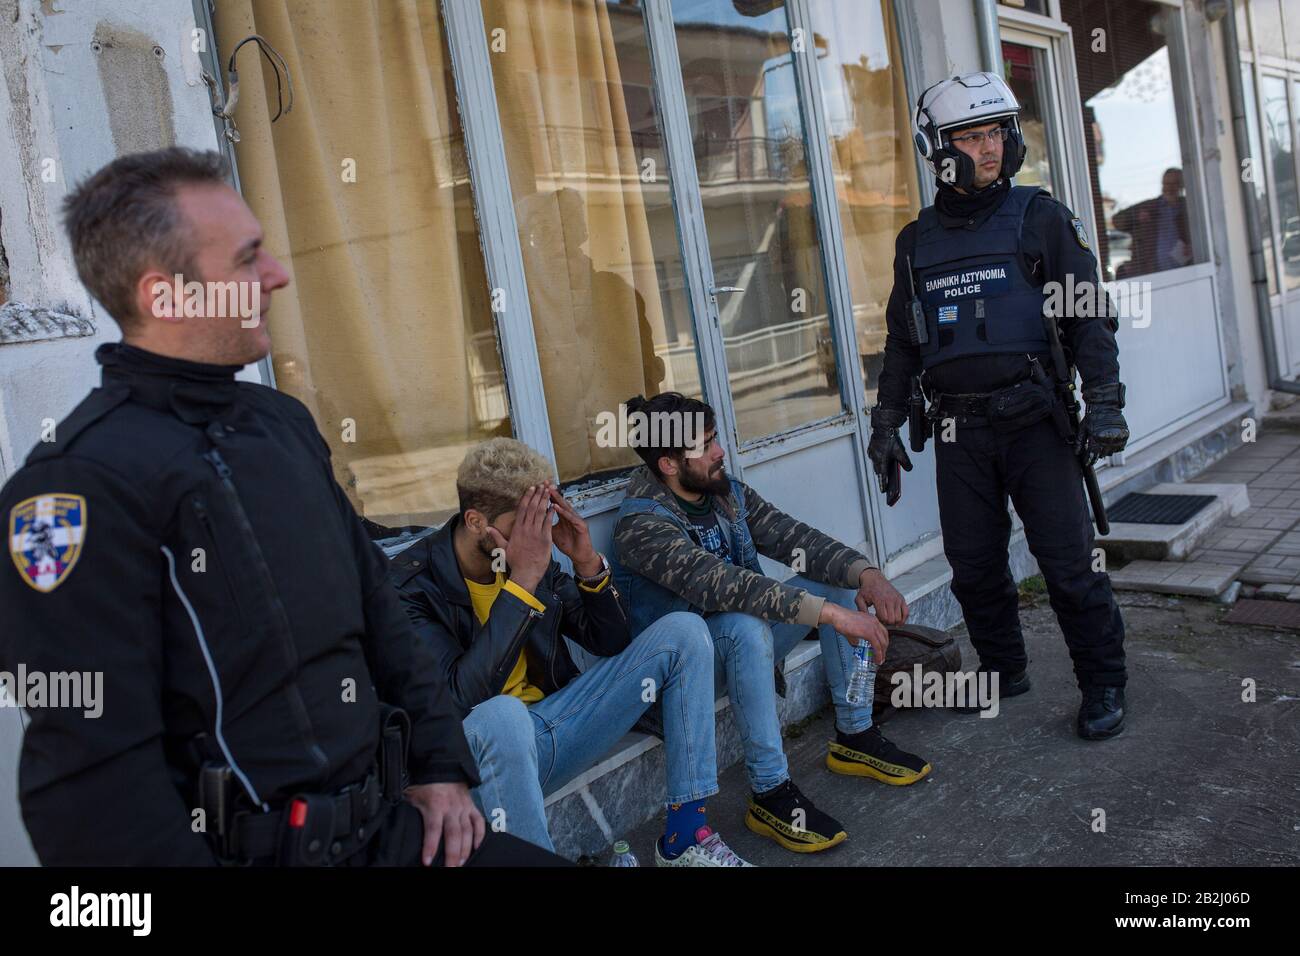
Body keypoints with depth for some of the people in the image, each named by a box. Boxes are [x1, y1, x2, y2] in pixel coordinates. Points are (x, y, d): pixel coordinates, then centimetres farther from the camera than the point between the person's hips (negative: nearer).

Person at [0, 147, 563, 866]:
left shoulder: (281, 421, 9)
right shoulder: (87, 479, -18)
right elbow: (92, 766, -20)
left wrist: (441, 765, 9)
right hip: (240, 844, -7)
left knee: (551, 857, 6)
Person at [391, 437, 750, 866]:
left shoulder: (534, 558, 3)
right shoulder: (411, 585, -14)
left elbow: (612, 644, 8)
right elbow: (467, 693, -27)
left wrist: (588, 563, -9)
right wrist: (523, 580, -29)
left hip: (552, 725, 7)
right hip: (483, 748, -6)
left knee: (683, 632, -3)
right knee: (502, 713, -43)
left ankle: (685, 835, -5)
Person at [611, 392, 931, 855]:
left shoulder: (728, 491, -2)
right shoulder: (641, 523, -25)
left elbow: (794, 538, -10)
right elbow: (720, 585, -37)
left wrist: (866, 573, -28)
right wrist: (830, 614, -42)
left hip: (744, 643, 8)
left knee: (840, 577, -7)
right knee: (745, 625, -38)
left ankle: (856, 737, 1)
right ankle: (771, 793, -27)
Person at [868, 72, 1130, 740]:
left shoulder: (1039, 217, 4)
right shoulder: (917, 241, 12)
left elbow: (1090, 313, 1)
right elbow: (902, 342, 17)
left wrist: (1105, 401, -9)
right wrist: (885, 425, 13)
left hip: (1033, 416, -3)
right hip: (959, 429, 3)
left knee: (1067, 560, -3)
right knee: (973, 564, 7)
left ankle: (1103, 685, 12)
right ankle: (1004, 671, 26)